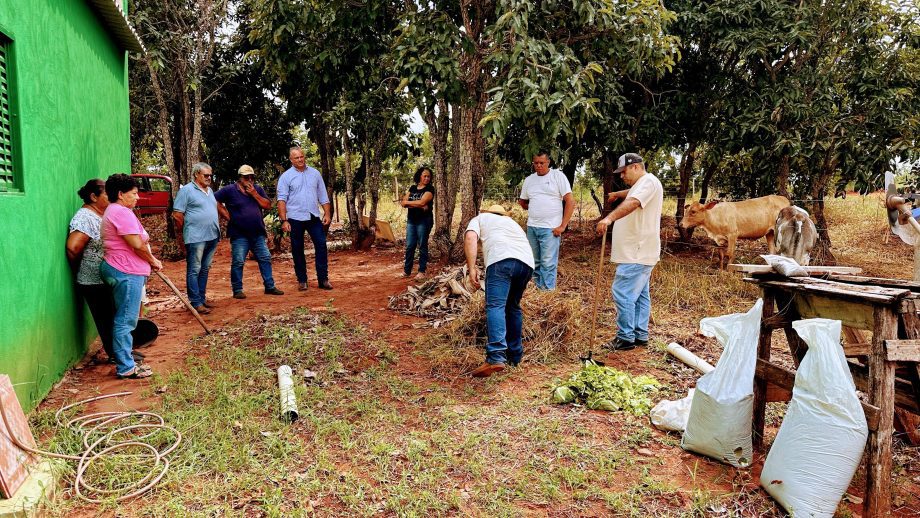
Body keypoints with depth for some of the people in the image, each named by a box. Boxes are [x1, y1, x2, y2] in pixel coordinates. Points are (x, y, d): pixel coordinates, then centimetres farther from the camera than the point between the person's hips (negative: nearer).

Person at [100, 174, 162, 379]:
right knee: (125, 321, -5)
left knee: (125, 320, 16)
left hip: (122, 270, 11)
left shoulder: (113, 211, 20)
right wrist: (153, 261, -4)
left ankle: (126, 362, 24)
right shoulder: (122, 212, -15)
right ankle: (126, 367, 1)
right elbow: (138, 246, -19)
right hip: (126, 272, -11)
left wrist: (150, 261, 13)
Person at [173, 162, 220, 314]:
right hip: (196, 238, -8)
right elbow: (177, 214, -9)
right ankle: (196, 303, -2)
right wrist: (184, 232, -3)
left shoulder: (210, 191, 17)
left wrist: (217, 228, 17)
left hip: (212, 237, 8)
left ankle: (202, 297, 23)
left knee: (205, 269, 14)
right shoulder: (186, 190, -7)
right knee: (194, 270, -3)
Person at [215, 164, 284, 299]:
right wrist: (228, 216, -9)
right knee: (238, 262, -4)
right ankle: (237, 290, 6)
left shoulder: (258, 189, 11)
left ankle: (270, 286, 15)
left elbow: (268, 205, 3)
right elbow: (214, 201, -7)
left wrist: (255, 194, -9)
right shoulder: (229, 190, -3)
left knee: (265, 259, 6)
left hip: (258, 234, 5)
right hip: (239, 235, -5)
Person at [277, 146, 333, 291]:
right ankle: (302, 280, 15)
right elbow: (282, 200, -5)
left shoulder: (315, 173, 10)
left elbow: (323, 196, 12)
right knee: (297, 250, 5)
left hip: (314, 217, 2)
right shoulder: (286, 176, 0)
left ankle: (323, 279, 4)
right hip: (295, 219, -2)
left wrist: (327, 214, 3)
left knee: (321, 245, -3)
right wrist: (284, 220, -13)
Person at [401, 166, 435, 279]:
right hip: (411, 220, 5)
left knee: (422, 246, 0)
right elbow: (404, 203, 1)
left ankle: (422, 271, 6)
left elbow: (422, 202, -18)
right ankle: (407, 270, 13)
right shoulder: (412, 188, 12)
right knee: (409, 246, 5)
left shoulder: (429, 189, -3)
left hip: (424, 221, -4)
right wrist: (418, 206, -15)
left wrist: (407, 202, -5)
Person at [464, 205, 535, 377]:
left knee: (495, 306, -15)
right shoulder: (512, 222, 44)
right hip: (527, 262, 6)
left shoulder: (480, 218, 28)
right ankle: (514, 356, 25)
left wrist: (472, 268, -2)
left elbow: (470, 238, 5)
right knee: (513, 307, 21)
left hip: (501, 259, -5)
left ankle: (496, 357, -33)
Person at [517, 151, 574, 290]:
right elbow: (523, 202, 25)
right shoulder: (528, 180, 13)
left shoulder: (558, 176, -2)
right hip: (531, 227, 6)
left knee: (548, 264, -8)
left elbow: (570, 202, -6)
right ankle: (538, 289, 21)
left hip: (550, 228, -5)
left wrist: (563, 226, -9)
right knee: (535, 262, 10)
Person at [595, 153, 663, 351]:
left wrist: (609, 218, -45)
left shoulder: (648, 181, -13)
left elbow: (632, 203, -33)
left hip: (637, 255, -11)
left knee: (623, 293, -12)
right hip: (638, 253, 11)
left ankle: (626, 337, -6)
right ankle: (640, 335, 22)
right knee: (640, 295, 14)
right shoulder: (640, 185, 21)